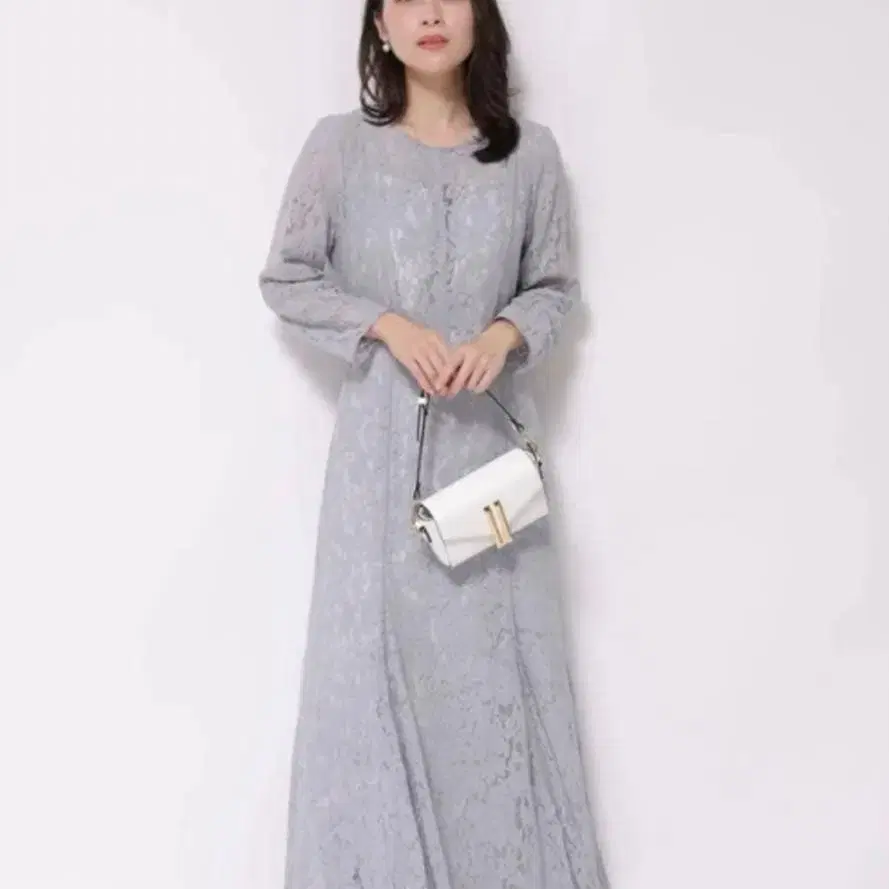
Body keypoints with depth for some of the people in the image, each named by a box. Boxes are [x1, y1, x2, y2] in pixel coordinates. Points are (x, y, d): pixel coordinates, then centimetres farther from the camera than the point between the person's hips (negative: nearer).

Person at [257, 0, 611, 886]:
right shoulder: (341, 143, -1)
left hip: (490, 424, 2)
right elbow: (285, 279, 2)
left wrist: (504, 333, -11)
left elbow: (555, 285, 10)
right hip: (383, 427, -1)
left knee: (498, 646, 7)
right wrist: (389, 326, -12)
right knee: (378, 642, 1)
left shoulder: (530, 150, 3)